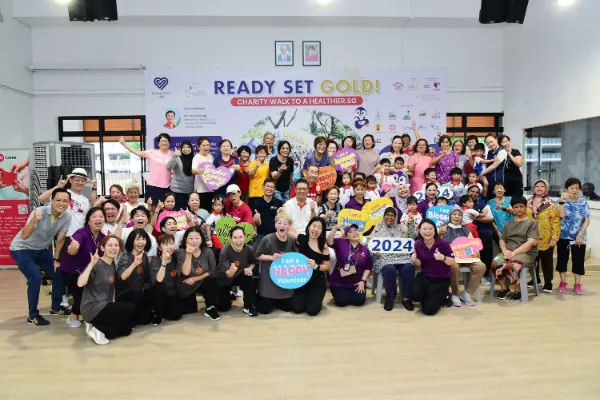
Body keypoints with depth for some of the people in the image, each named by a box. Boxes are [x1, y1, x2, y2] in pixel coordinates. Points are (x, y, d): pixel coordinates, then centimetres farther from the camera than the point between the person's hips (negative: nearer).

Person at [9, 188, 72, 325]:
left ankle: (56, 307, 27)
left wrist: (56, 259, 3)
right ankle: (33, 316, -4)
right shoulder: (39, 212, -30)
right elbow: (24, 236, -37)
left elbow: (60, 239, -3)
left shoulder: (67, 217, -15)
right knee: (35, 277, -21)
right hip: (21, 249, -6)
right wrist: (34, 220, -52)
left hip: (41, 249, 6)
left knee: (59, 274, 6)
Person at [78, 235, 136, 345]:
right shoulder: (96, 264, -15)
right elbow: (80, 283, -30)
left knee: (127, 329, 5)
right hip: (92, 308, -8)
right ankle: (99, 330, -9)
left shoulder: (113, 265, 9)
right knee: (130, 309, -18)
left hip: (105, 306, 8)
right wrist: (92, 264, -34)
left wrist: (113, 306, 5)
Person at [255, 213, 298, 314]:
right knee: (265, 309, -1)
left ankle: (274, 301, 39)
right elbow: (258, 256, -9)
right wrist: (271, 257, -22)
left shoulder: (291, 240, -4)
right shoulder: (267, 239, -17)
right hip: (268, 277, -4)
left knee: (288, 307, 9)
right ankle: (258, 298, 32)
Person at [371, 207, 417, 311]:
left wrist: (411, 223, -3)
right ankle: (390, 298, -16)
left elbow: (412, 237, 9)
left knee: (409, 268, -29)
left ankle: (406, 298, -15)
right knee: (390, 270, -34)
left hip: (402, 257, 2)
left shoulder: (401, 228, 19)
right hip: (384, 258, -2)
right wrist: (374, 252, -12)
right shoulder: (377, 229, 14)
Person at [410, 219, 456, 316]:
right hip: (425, 276, 3)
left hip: (441, 279, -3)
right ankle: (428, 296, 12)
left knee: (428, 310, -9)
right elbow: (419, 264, 3)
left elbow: (453, 263, -15)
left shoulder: (443, 243, -19)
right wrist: (414, 260, -21)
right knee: (415, 296, -26)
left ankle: (443, 296, 24)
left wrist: (443, 258, -35)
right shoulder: (418, 244, -9)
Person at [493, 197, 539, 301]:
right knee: (495, 263, -29)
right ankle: (504, 288, -8)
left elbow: (531, 242, -7)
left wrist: (514, 252, -15)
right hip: (508, 252, 4)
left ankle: (518, 290, -13)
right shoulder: (508, 224, 23)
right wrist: (505, 250, -5)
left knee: (513, 264, -37)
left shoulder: (532, 223, 5)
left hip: (526, 253, -4)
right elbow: (502, 240, 19)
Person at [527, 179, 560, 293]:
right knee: (533, 260, 14)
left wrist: (554, 238, -14)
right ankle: (535, 279, 30)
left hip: (546, 239, -4)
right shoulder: (528, 203, 7)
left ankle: (548, 283, 14)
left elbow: (555, 222, -9)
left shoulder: (551, 204, -6)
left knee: (546, 262, 5)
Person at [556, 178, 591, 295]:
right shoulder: (562, 201, -1)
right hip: (563, 236, 0)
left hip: (579, 237, 1)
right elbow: (562, 215, -19)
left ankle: (577, 284, 15)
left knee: (578, 260, 3)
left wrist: (580, 235, -11)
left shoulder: (583, 203, 1)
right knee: (562, 259, 6)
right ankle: (563, 283, 18)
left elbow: (587, 220, -3)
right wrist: (562, 201, -25)